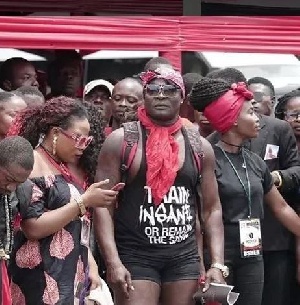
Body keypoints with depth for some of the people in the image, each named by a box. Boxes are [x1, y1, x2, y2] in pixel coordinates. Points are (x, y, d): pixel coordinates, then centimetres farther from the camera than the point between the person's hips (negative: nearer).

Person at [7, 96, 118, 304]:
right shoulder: (33, 166, -11)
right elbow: (33, 228, -20)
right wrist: (84, 202, -18)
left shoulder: (67, 168, 15)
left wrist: (91, 265, 9)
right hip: (42, 281, -8)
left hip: (73, 275, 8)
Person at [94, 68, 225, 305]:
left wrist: (218, 264, 0)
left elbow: (212, 209, 11)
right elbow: (103, 205, -6)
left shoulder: (200, 146, 7)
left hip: (185, 258, 4)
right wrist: (113, 261, -16)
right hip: (135, 256, -3)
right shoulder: (121, 140, -3)